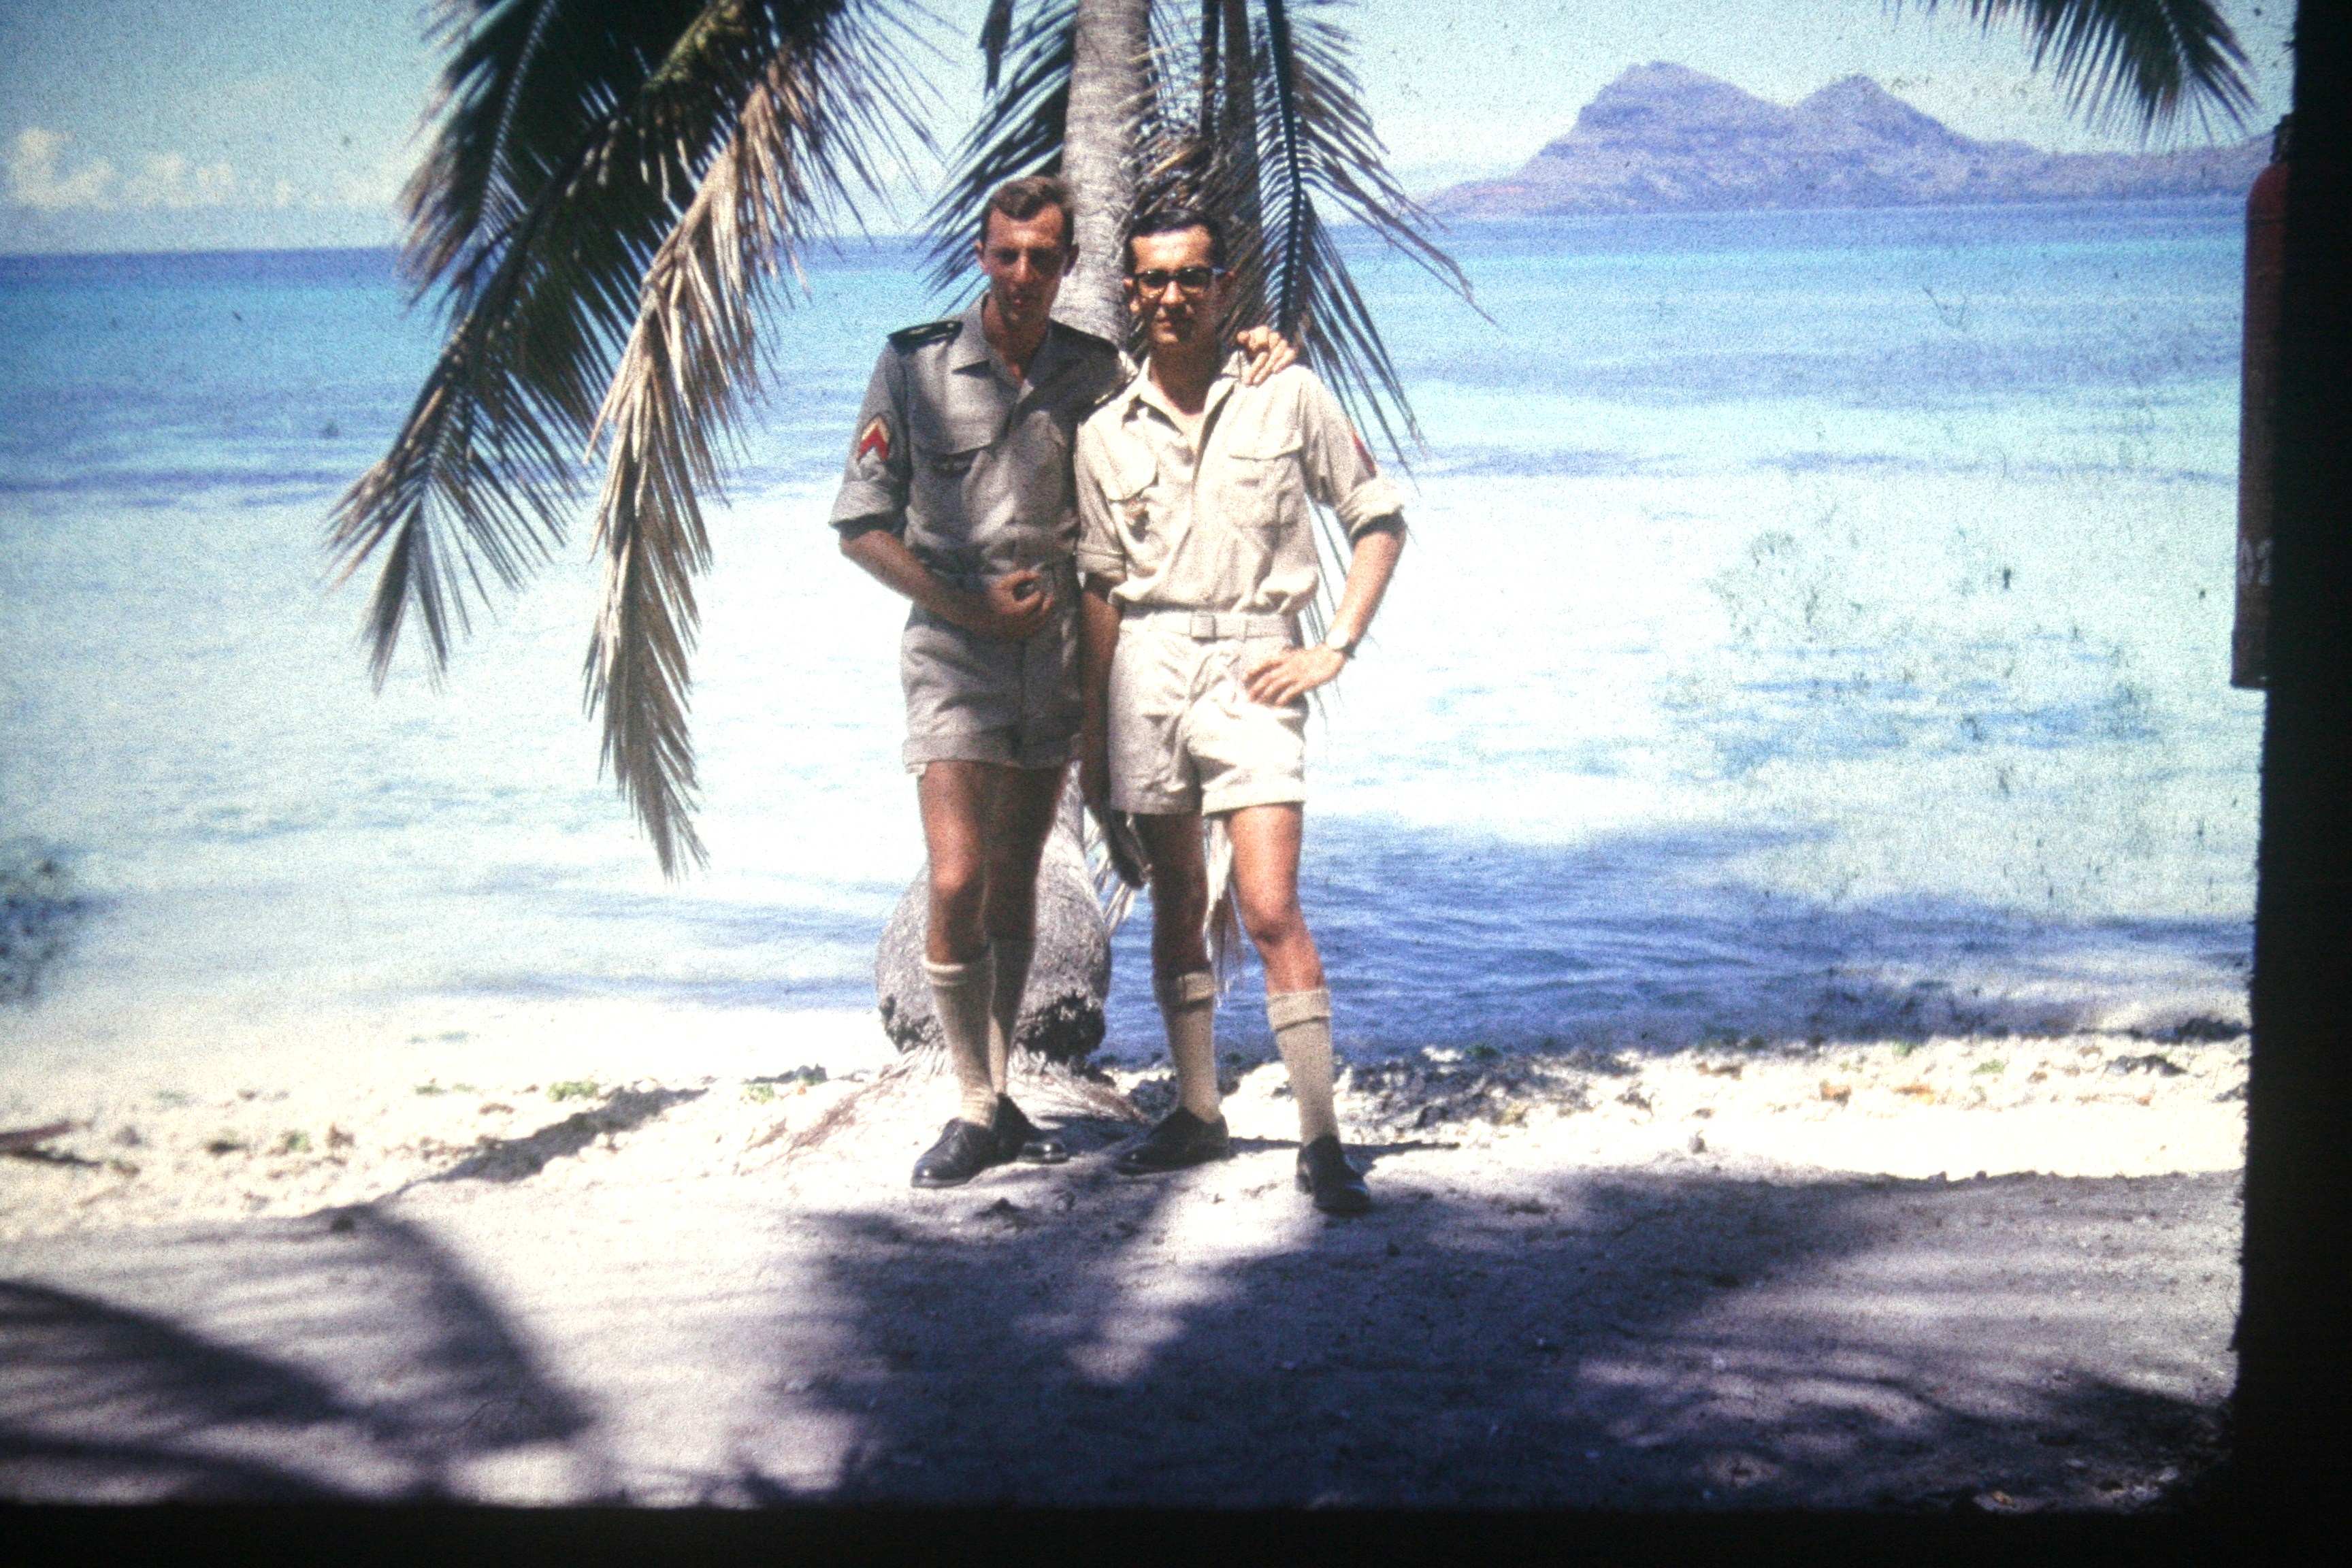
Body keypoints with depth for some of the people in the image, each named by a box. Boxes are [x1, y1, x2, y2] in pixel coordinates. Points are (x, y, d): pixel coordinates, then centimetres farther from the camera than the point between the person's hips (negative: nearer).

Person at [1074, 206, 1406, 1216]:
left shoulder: (1286, 397, 1)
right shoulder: (1107, 434, 9)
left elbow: (1378, 521, 6)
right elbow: (1103, 589, 13)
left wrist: (1334, 650, -3)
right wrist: (1091, 730, 11)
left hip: (1248, 662, -4)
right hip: (1146, 667, 4)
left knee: (1270, 908, -13)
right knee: (1176, 898, 11)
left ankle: (1322, 1142, -10)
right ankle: (1196, 1114, 24)